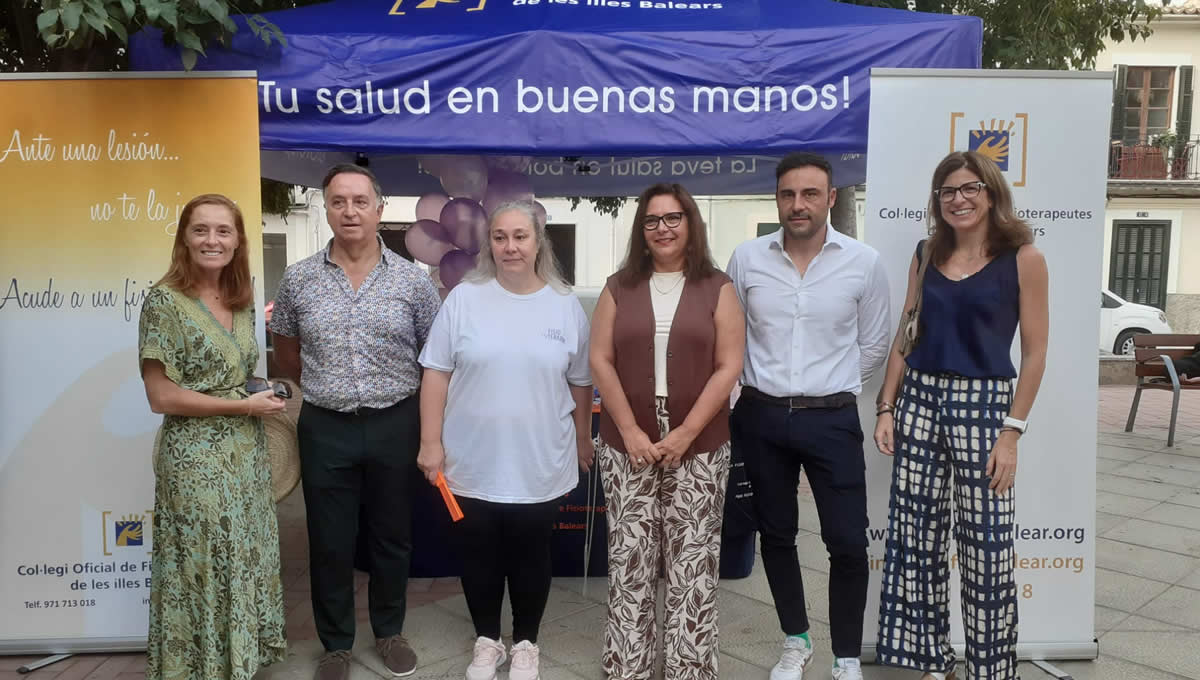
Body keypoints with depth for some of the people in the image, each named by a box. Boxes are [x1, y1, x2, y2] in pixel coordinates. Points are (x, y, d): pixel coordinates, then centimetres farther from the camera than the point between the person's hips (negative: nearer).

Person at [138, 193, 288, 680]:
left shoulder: (242, 301, 7)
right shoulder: (165, 302, -13)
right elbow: (162, 397, -16)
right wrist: (245, 406, -15)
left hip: (246, 454, 7)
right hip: (196, 460, -7)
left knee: (246, 562, 16)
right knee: (204, 570, 5)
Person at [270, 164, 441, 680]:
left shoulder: (414, 280, -3)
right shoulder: (298, 280, 0)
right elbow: (286, 356, 14)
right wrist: (329, 388, 9)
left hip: (395, 426, 0)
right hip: (326, 429, 1)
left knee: (391, 536, 14)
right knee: (330, 543, 11)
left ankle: (389, 631, 35)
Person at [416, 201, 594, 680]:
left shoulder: (565, 306, 0)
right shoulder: (464, 298, -4)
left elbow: (580, 383, 8)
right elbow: (436, 374, -3)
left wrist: (583, 441, 13)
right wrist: (431, 443, -6)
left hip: (540, 464, 0)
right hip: (472, 463, 0)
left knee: (531, 557, 13)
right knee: (478, 556, 13)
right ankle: (487, 639, 35)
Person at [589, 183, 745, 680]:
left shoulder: (717, 289, 2)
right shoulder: (619, 288, 6)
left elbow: (729, 367, -3)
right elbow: (601, 361, 2)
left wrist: (685, 433, -12)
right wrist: (630, 431, -8)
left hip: (700, 448, -1)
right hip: (627, 446, 1)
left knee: (693, 565, 4)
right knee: (629, 562, 6)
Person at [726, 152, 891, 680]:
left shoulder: (863, 262, -5)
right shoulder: (747, 258, -2)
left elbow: (873, 344, 6)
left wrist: (830, 387, 7)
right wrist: (761, 384, 7)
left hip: (832, 419, -1)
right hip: (761, 417, 2)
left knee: (848, 542, -2)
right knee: (776, 534, 14)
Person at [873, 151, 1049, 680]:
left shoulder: (1023, 258, -3)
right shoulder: (926, 255, 9)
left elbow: (1034, 352, -5)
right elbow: (905, 336, 10)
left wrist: (1011, 431, -10)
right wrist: (886, 408, 3)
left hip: (982, 404, -4)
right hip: (919, 400, 4)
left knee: (986, 548, 2)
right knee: (914, 540, 7)